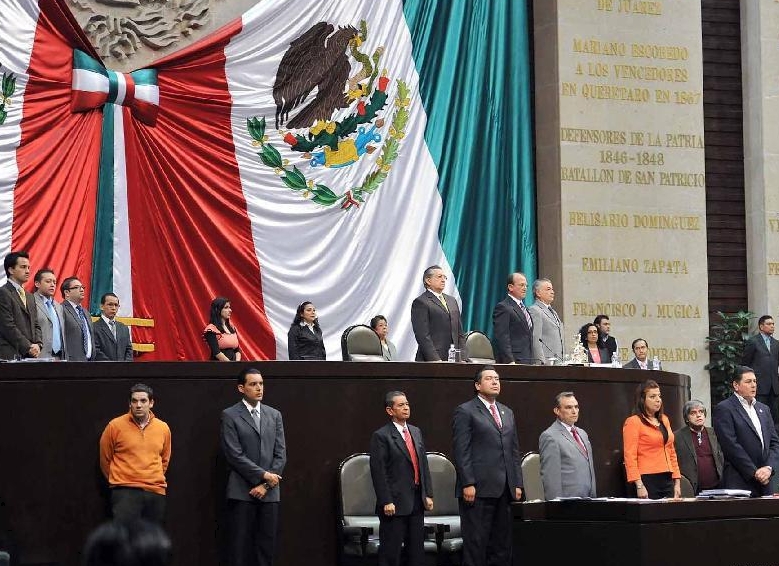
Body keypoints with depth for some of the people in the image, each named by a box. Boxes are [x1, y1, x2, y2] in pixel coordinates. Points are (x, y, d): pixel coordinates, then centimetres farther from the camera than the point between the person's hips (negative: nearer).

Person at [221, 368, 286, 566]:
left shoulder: (274, 415, 13)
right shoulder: (230, 415, 0)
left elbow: (280, 454, 7)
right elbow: (234, 455, -9)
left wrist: (266, 485, -4)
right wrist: (263, 475, -12)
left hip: (270, 492, 4)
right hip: (242, 492, -4)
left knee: (267, 546, 3)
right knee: (241, 547, -3)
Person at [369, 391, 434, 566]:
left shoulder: (416, 432, 14)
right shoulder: (381, 436, -8)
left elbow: (424, 464, 15)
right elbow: (378, 472, -12)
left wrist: (428, 494, 9)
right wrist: (386, 502, -17)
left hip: (417, 501, 7)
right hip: (395, 502, -7)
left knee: (417, 551, 10)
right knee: (391, 552, -2)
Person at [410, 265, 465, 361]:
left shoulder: (452, 300, 20)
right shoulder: (420, 302, -3)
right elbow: (422, 336, -11)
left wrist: (462, 358, 7)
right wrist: (435, 360, -18)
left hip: (454, 360, 6)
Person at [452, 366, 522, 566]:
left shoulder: (507, 413, 20)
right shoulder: (465, 412, -1)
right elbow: (461, 452, -8)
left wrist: (517, 484, 12)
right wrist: (468, 484, -15)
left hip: (505, 490, 7)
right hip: (479, 489, -7)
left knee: (502, 543, 6)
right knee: (476, 542, -4)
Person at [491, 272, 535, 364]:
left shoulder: (524, 308, 23)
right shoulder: (503, 307, -7)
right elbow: (501, 338, -14)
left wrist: (533, 361, 18)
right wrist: (510, 361, -21)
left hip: (528, 362, 8)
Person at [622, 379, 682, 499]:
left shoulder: (664, 420, 19)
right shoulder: (633, 422, -3)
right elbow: (630, 456, -10)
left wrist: (677, 482, 14)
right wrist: (639, 486, -18)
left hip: (667, 480, 6)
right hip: (648, 480, -6)